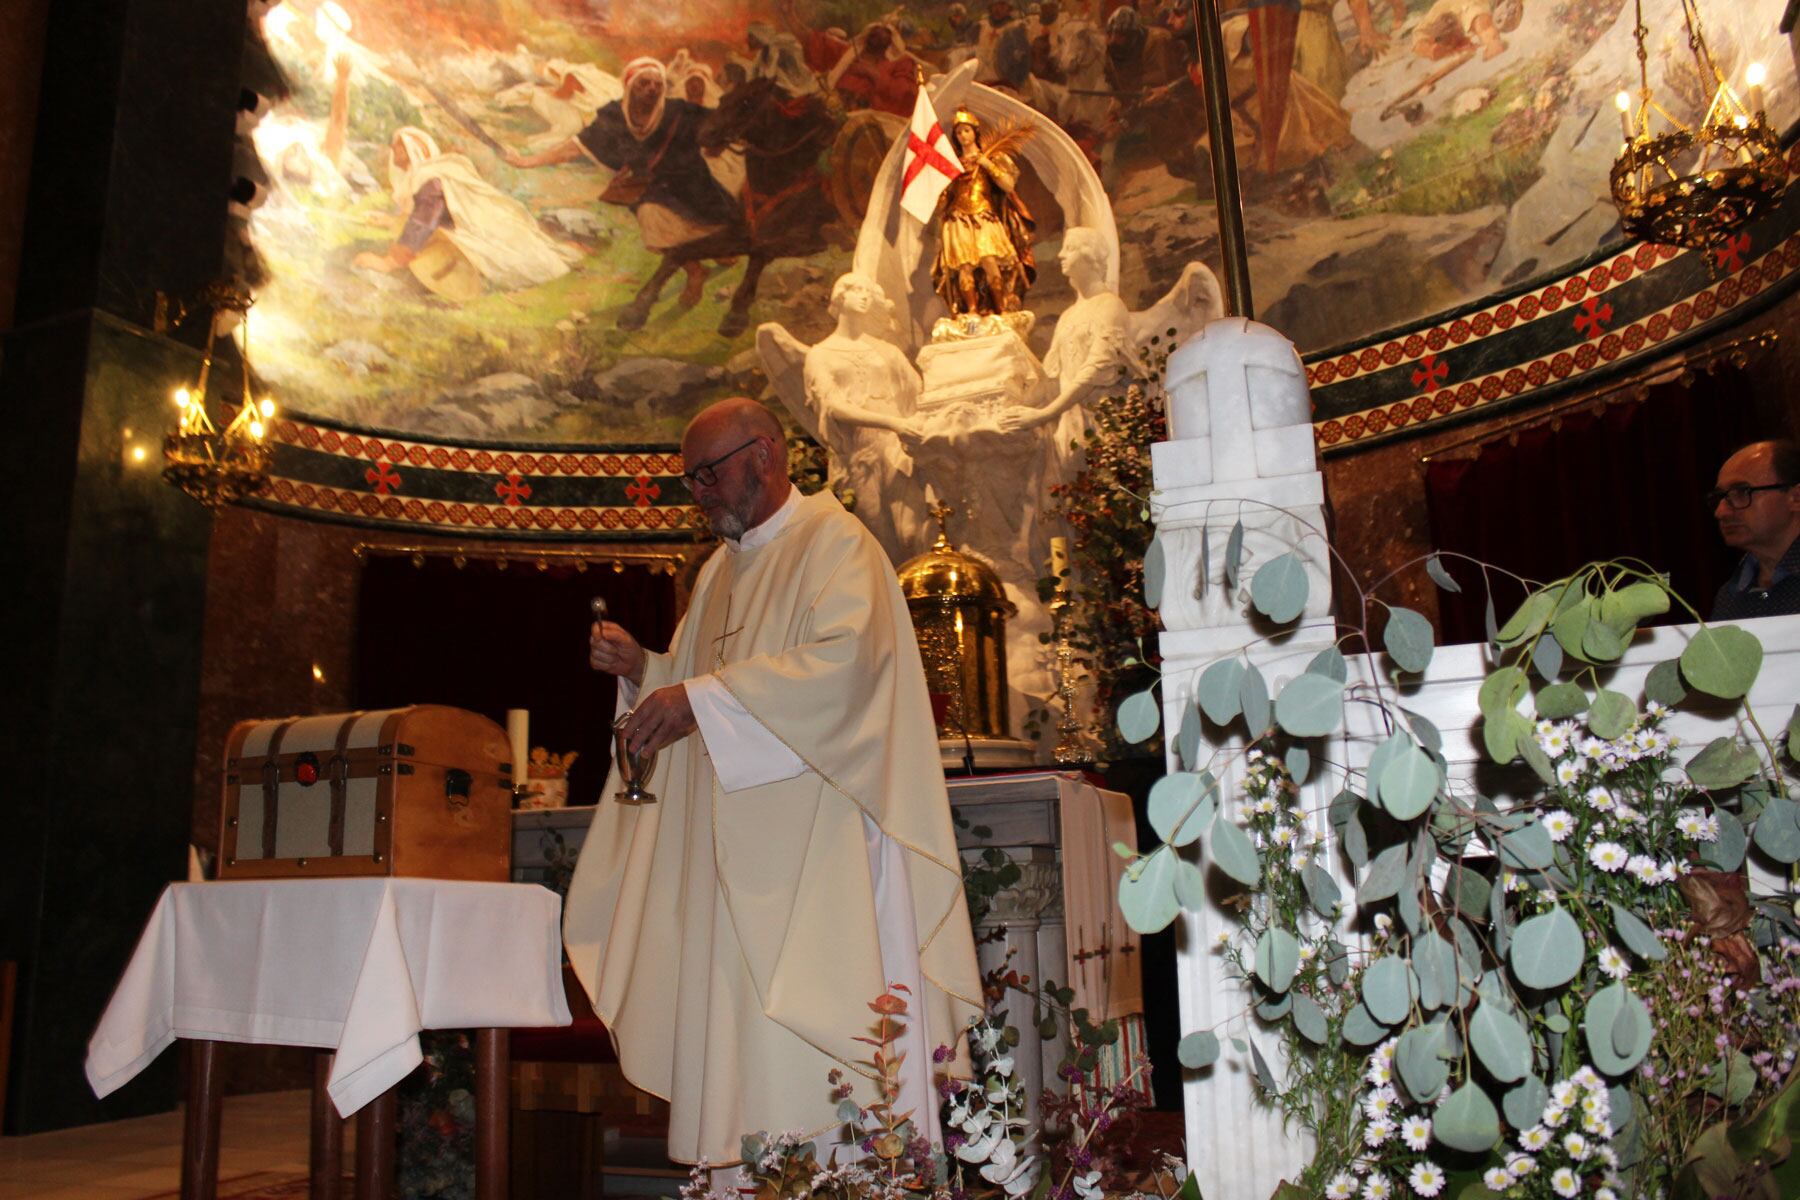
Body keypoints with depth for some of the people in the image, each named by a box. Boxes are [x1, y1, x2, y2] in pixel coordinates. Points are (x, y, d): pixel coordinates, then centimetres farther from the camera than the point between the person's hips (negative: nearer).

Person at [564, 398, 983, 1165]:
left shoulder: (835, 541, -3)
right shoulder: (720, 571, 22)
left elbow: (844, 658, -19)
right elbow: (698, 679, 26)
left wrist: (701, 697, -21)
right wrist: (640, 667, 5)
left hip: (818, 841, -7)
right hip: (734, 848, 7)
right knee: (737, 1028, 4)